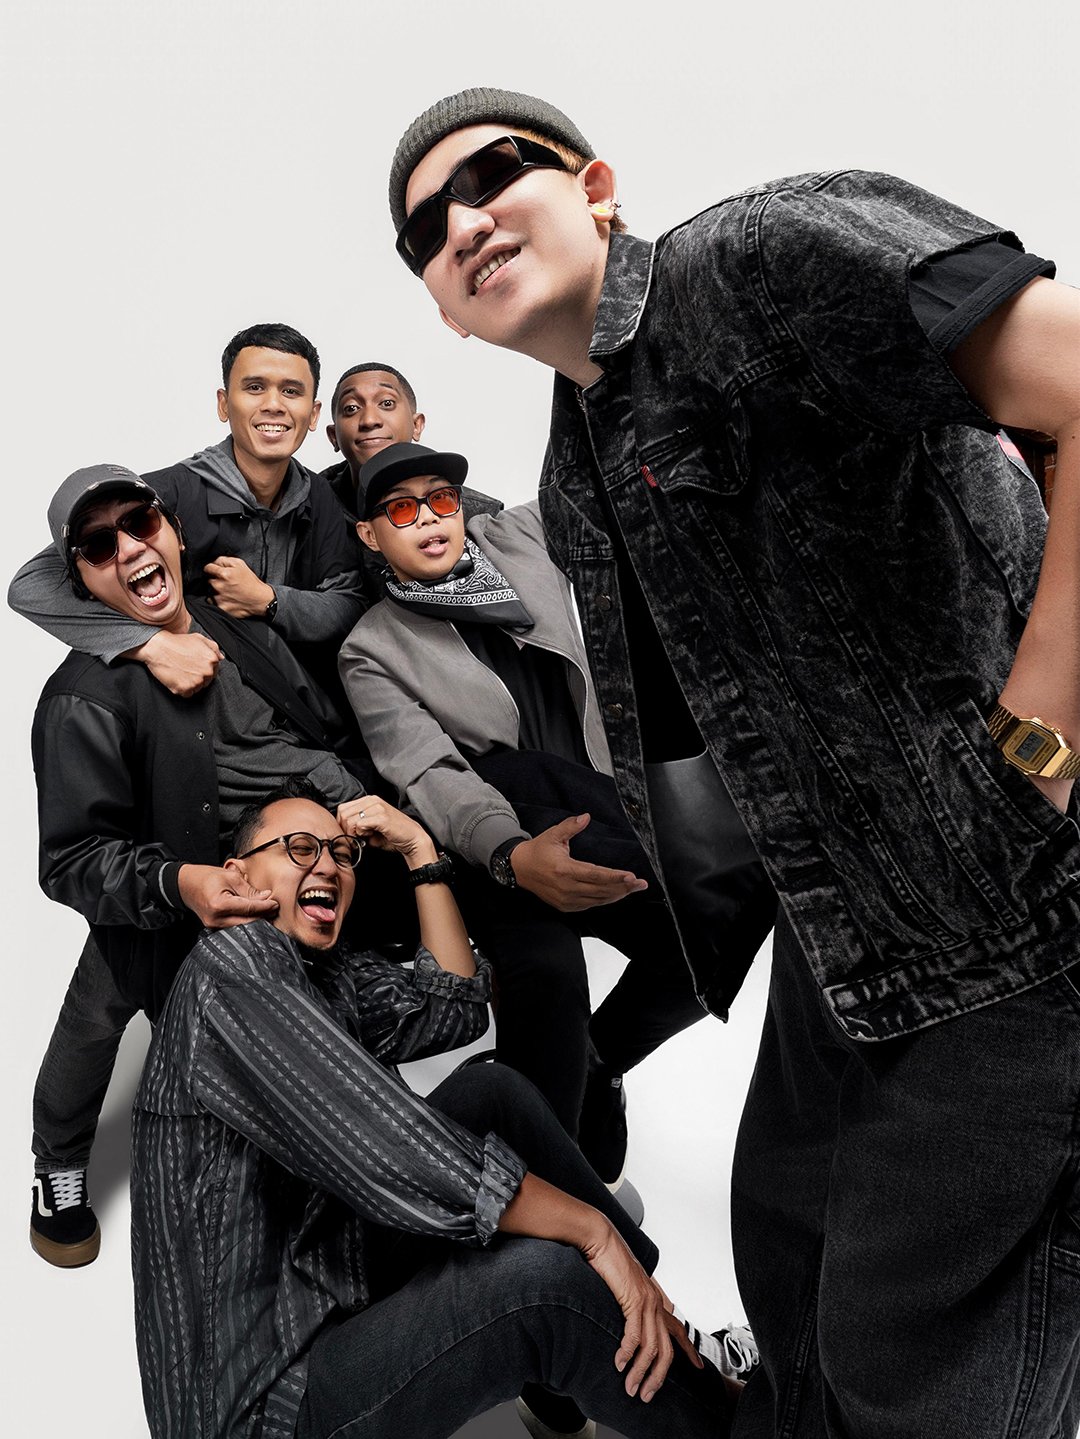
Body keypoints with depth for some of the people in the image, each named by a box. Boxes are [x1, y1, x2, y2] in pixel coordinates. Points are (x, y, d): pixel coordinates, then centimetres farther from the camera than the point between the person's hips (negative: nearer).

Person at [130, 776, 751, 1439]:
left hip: (330, 1296, 10)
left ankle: (654, 1337, 7)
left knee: (494, 1091, 3)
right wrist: (595, 1231, -22)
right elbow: (394, 1160, -28)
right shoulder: (234, 961, -20)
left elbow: (456, 1008, 12)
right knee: (541, 1276, -27)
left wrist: (421, 853, 6)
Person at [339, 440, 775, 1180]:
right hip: (496, 851, -4)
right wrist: (514, 856, -31)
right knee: (545, 969, -33)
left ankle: (597, 1063, 10)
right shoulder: (373, 649, 2)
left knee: (728, 908, -19)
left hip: (605, 821, 5)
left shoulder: (520, 536, 13)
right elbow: (429, 775, -13)